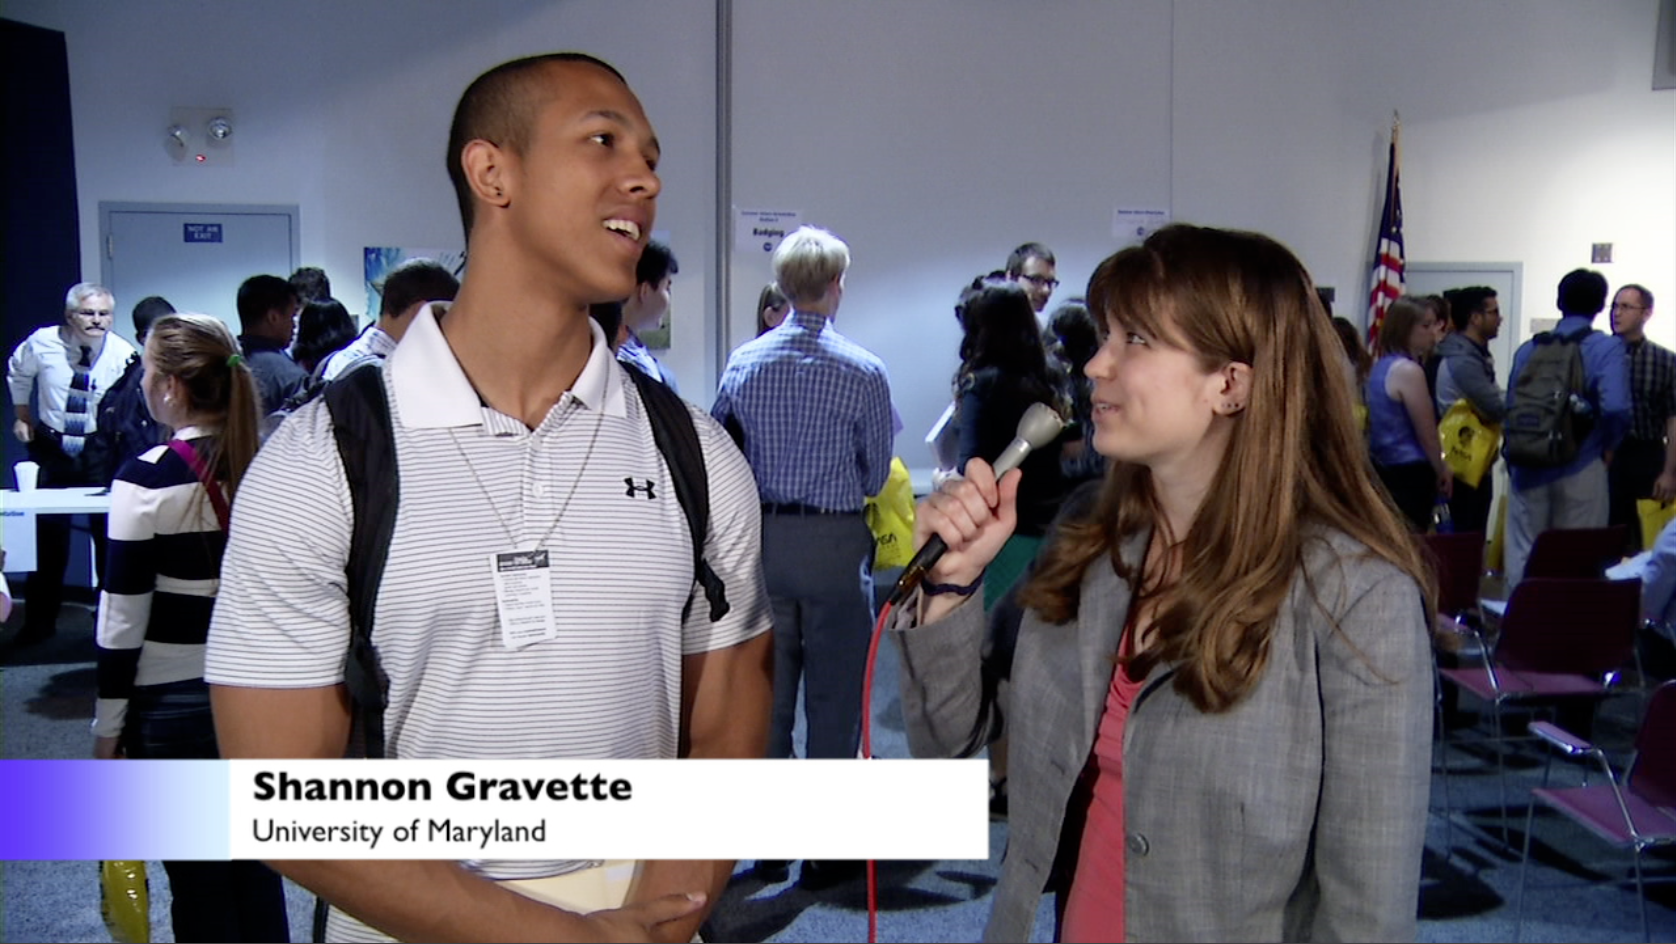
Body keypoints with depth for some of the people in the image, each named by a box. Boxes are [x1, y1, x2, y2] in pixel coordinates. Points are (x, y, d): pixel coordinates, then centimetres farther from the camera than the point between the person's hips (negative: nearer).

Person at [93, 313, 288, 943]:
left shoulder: (146, 480, -14)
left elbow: (124, 619, -11)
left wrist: (108, 729, -2)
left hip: (173, 707, -4)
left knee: (198, 886, 9)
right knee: (257, 872, 17)